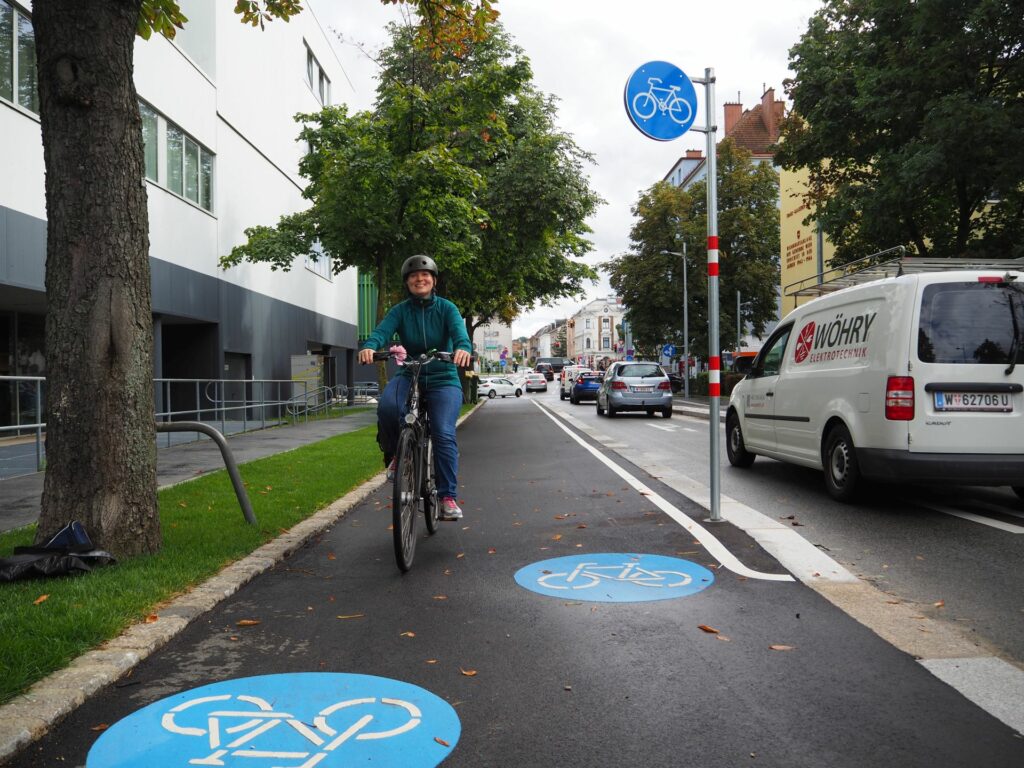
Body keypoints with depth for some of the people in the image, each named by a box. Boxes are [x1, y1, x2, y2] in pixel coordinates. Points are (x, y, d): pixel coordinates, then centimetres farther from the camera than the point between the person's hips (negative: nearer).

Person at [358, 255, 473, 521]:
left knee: (444, 434, -19)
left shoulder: (446, 308, 0)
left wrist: (463, 348, -42)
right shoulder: (400, 311, 3)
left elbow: (459, 330, -18)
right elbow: (382, 331, -15)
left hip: (443, 379, -1)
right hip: (409, 376, 1)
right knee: (387, 405, -32)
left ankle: (448, 497, -7)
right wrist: (369, 347, -38)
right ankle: (394, 454, -3)